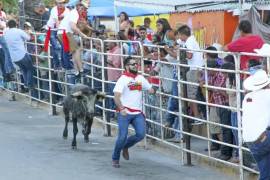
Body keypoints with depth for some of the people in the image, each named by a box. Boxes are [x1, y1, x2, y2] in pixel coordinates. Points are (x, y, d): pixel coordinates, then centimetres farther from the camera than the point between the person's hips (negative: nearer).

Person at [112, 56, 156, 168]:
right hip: (125, 113, -5)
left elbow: (150, 90, 23)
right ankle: (115, 159, 11)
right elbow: (116, 96, -17)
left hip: (138, 113, 5)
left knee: (141, 134, -9)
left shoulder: (140, 78, 13)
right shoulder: (123, 79, -7)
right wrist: (121, 108, -29)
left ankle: (125, 147, 19)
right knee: (122, 137, -9)